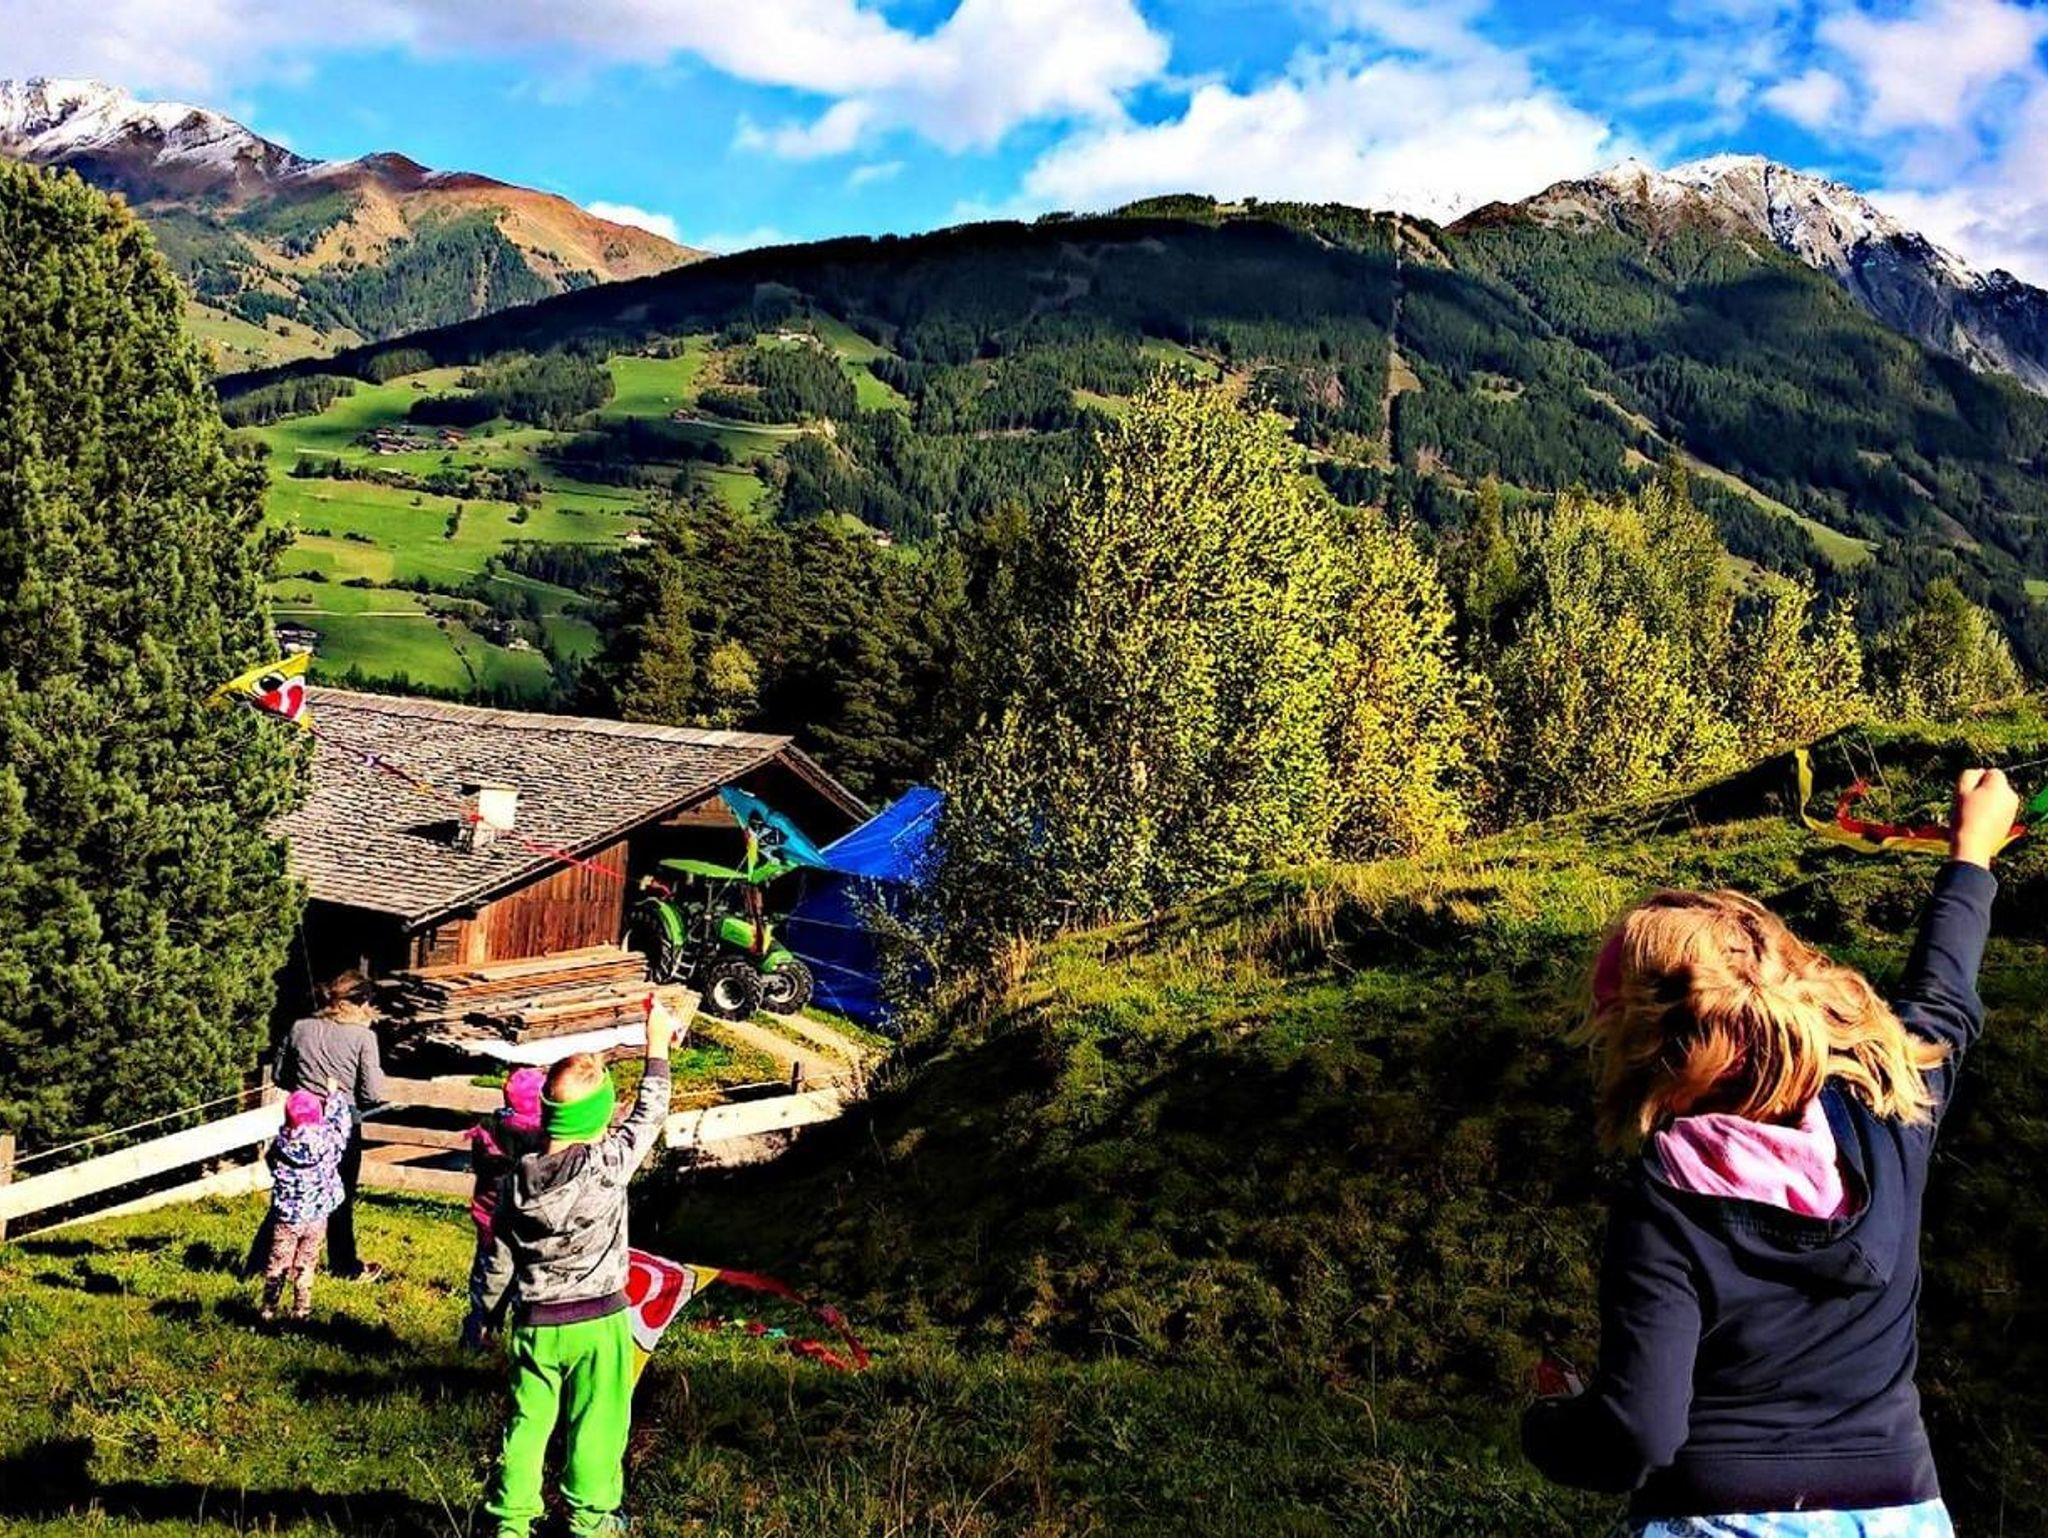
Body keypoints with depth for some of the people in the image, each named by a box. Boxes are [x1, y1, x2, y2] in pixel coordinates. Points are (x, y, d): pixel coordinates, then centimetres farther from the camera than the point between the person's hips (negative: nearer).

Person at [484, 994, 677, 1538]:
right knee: (595, 1422, 12)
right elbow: (649, 1115, -7)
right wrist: (658, 1043, 2)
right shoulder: (607, 1165, -20)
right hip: (598, 1320, -3)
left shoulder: (515, 1181, -8)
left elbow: (499, 1255, 3)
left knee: (528, 1421, 16)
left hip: (535, 1323, 3)